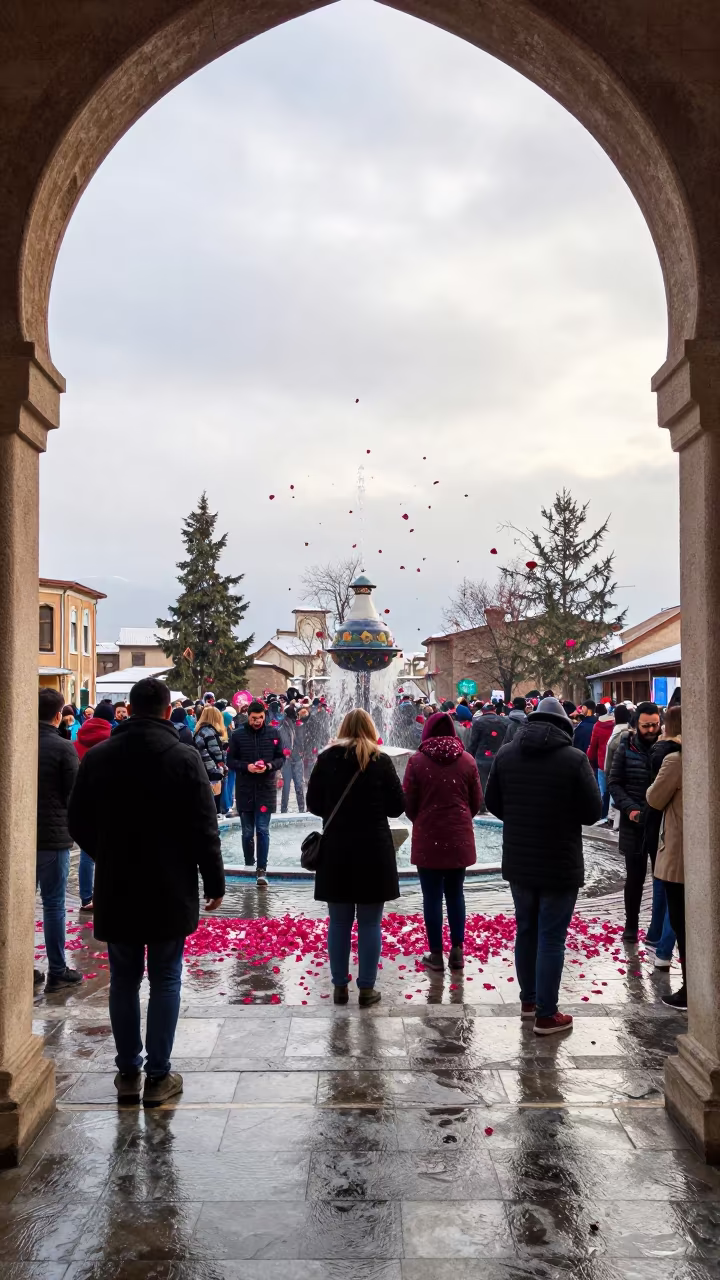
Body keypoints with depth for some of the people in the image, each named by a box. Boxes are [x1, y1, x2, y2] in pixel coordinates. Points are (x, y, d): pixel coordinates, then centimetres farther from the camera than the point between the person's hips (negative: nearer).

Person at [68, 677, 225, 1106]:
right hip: (169, 892, -2)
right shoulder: (184, 758, -12)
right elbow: (204, 828, -11)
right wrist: (214, 881, 1)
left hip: (115, 891, 3)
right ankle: (158, 1076, 12)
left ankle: (128, 1072, 21)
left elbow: (79, 824, 6)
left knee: (124, 980, 14)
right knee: (165, 981, 8)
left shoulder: (97, 757, -2)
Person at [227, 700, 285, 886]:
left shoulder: (273, 733, 0)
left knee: (263, 831, -4)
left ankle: (262, 870, -2)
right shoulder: (238, 735, -2)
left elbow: (281, 758, 5)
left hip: (266, 789, -1)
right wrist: (247, 767, -16)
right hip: (244, 790, 1)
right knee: (247, 832, 11)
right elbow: (230, 761, 1)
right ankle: (248, 865, 28)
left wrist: (269, 766, -14)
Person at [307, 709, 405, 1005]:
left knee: (339, 922, 11)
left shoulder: (326, 759, -1)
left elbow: (313, 804, 3)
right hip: (374, 849, -2)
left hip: (335, 850, 2)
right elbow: (398, 806, -3)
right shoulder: (381, 761, -6)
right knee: (370, 923, 7)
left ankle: (339, 987, 17)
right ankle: (366, 989, 11)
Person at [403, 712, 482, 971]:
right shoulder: (467, 760, -2)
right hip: (459, 838, 3)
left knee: (432, 896, 5)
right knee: (455, 894, 14)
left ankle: (436, 954, 9)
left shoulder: (417, 761, -8)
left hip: (428, 838, -2)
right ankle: (457, 951, 14)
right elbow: (477, 801, 4)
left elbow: (408, 803, -4)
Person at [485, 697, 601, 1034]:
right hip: (559, 864, -5)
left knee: (526, 930, 19)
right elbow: (592, 812, -10)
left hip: (518, 862, 5)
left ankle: (528, 1000, 33)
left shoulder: (505, 754, -1)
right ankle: (546, 1015, 10)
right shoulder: (575, 758, -15)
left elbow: (493, 803, 6)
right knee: (551, 938, 3)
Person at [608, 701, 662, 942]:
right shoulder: (625, 748, -1)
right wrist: (630, 808, -12)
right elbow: (614, 783, 1)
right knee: (635, 876, 9)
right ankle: (631, 925, 24)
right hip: (634, 823, 0)